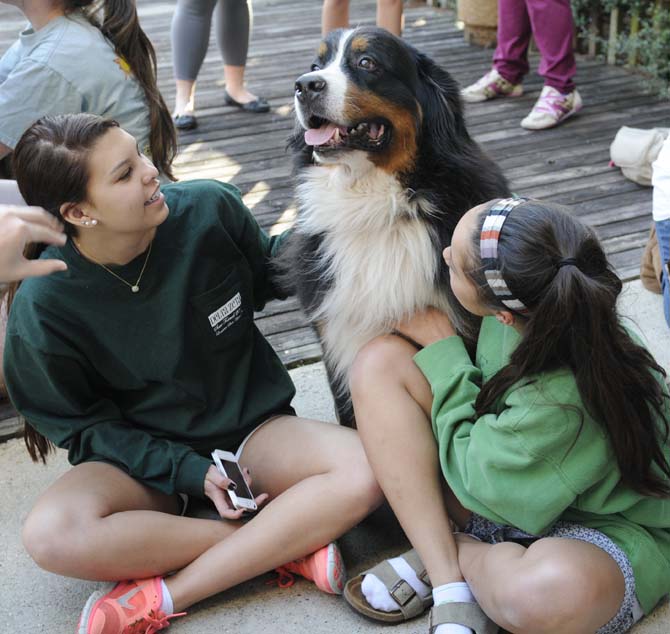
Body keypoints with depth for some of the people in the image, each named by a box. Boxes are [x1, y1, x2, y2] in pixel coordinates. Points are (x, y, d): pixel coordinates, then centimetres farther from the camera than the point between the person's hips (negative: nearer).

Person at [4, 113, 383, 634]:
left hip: (251, 428, 2)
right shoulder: (43, 305, -18)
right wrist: (192, 472, -18)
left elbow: (269, 272, 9)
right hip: (140, 458, -1)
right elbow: (83, 425, -7)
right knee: (52, 536, -32)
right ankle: (290, 544, -22)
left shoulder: (208, 208, -13)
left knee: (364, 473, -27)